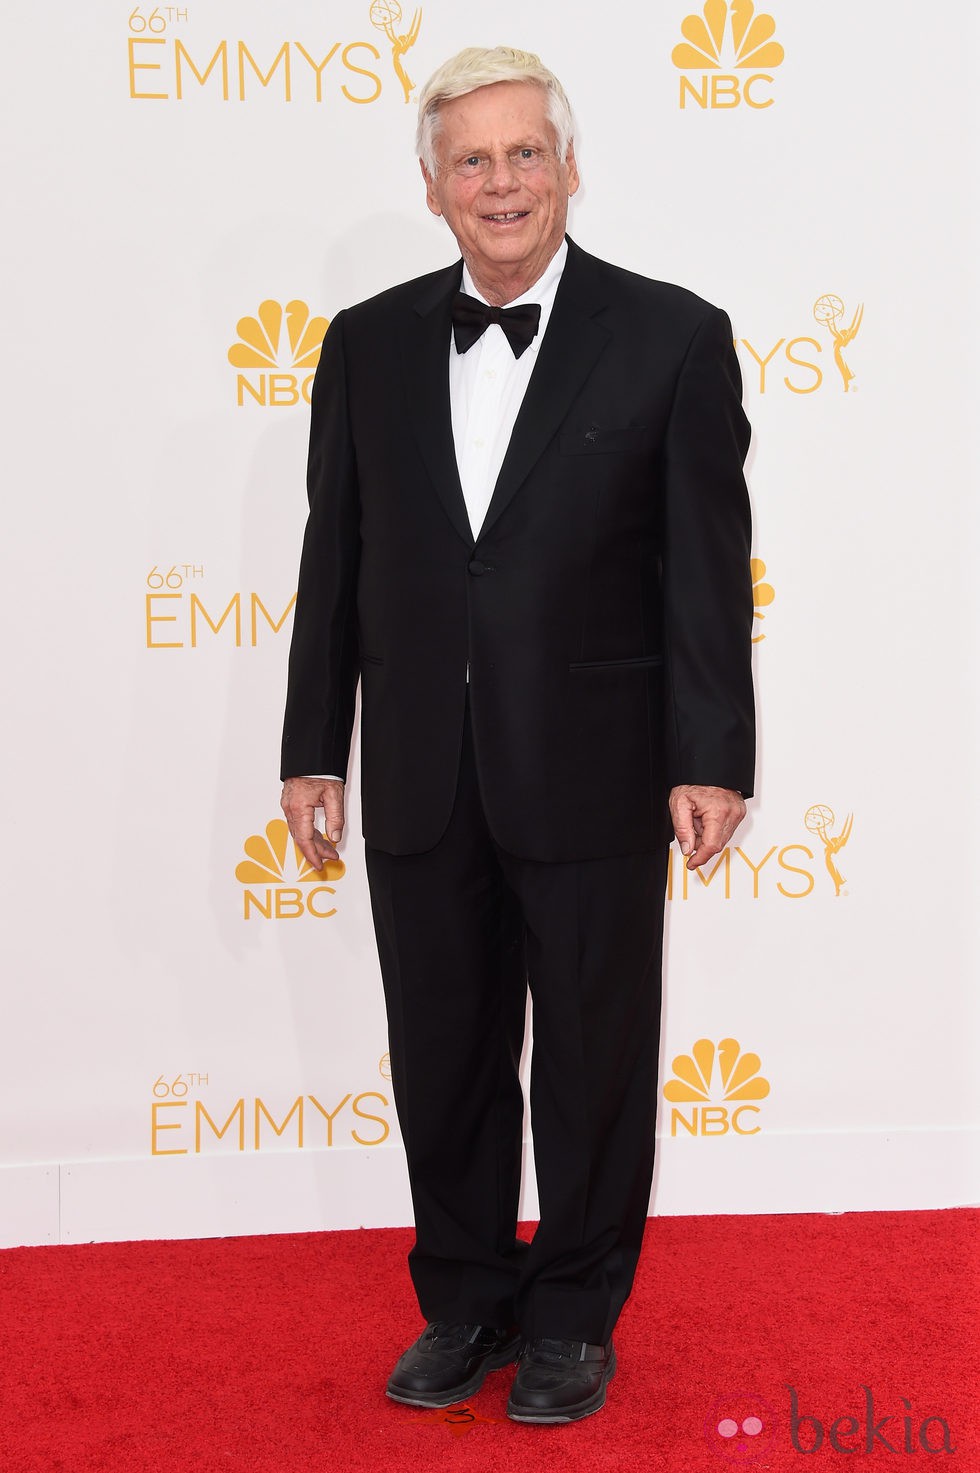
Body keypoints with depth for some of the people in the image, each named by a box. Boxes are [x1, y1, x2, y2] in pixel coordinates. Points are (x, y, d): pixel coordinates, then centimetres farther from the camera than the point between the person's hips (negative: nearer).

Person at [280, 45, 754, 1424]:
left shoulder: (672, 338, -4)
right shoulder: (368, 345, 6)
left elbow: (707, 570, -6)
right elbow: (336, 562, 8)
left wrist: (710, 762, -9)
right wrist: (313, 749, 6)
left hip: (593, 780, -3)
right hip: (421, 783, 3)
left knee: (594, 1066, 10)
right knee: (442, 1062, 14)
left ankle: (575, 1316, 30)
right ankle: (466, 1301, 34)